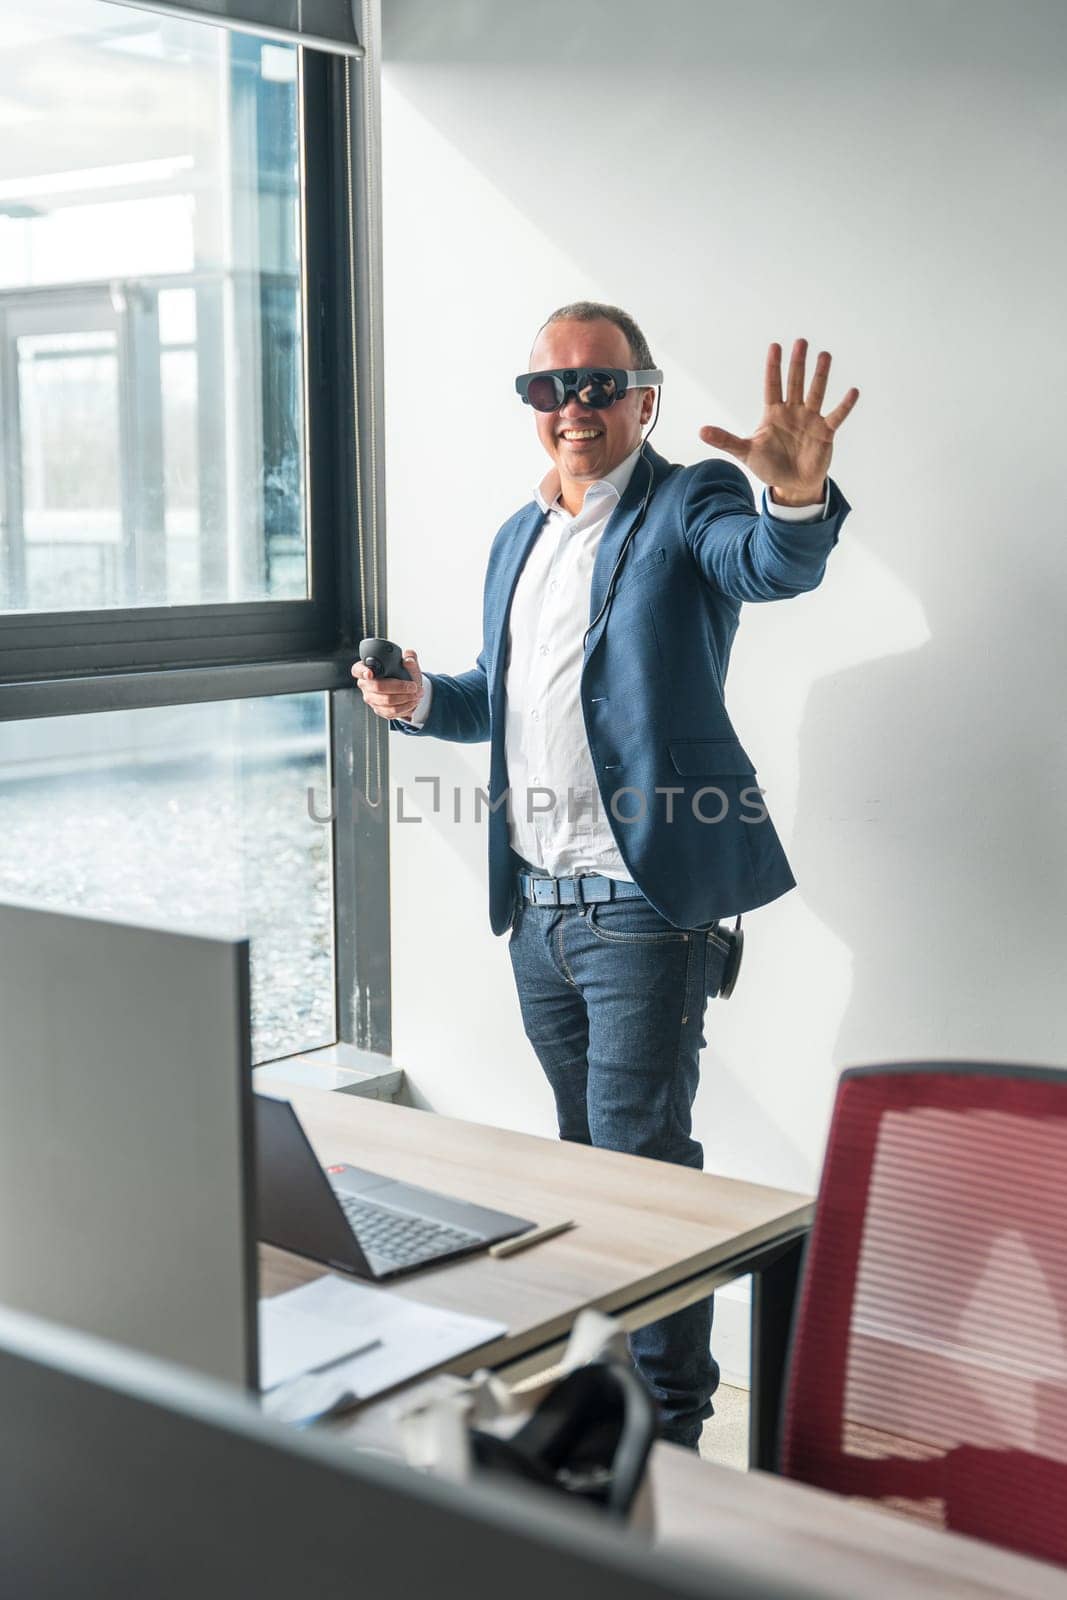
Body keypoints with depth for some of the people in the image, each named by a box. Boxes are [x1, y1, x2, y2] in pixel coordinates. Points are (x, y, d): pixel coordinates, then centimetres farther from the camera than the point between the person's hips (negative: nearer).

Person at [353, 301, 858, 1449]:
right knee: (588, 1154, 19)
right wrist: (422, 701, 4)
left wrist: (797, 495, -52)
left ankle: (670, 1427, 11)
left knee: (643, 1161, -3)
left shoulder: (687, 505, -7)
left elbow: (774, 565, -29)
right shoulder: (517, 537, 16)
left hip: (645, 904, -8)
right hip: (535, 907, 8)